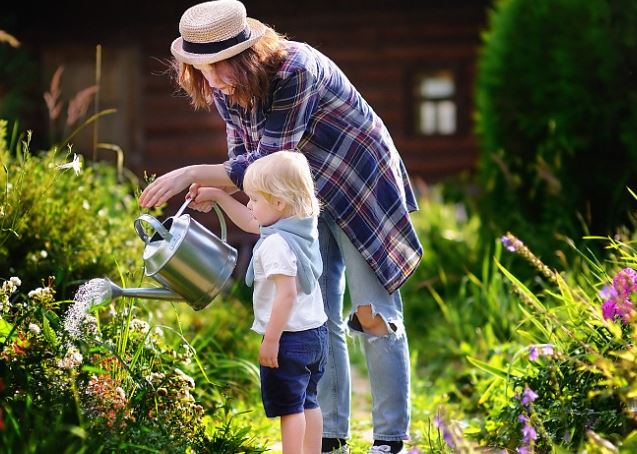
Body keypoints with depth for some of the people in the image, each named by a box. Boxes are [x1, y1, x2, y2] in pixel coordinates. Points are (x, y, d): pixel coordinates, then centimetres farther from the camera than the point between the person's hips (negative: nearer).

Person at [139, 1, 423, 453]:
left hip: (361, 191, -7)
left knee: (375, 316, -5)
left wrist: (192, 174, -32)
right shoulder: (226, 87, -8)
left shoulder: (295, 71, -32)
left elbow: (268, 164, -32)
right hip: (306, 202, 7)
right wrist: (214, 189, -17)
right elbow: (244, 157, 3)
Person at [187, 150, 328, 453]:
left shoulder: (276, 244, -23)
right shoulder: (304, 228, 6)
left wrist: (270, 341, -23)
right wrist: (218, 196, 23)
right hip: (316, 331, 10)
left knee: (288, 406, -1)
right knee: (307, 402, 18)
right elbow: (251, 223, 22)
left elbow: (286, 294, -28)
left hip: (289, 336, -10)